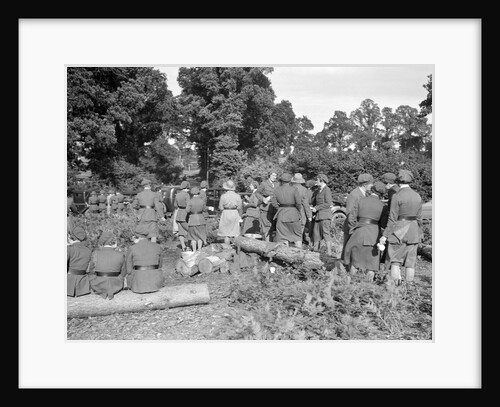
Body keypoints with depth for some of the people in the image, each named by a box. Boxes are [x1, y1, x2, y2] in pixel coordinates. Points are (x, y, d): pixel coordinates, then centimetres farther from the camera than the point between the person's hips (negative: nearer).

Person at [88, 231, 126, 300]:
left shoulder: (96, 253, -9)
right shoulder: (120, 255, -10)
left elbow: (91, 271, 2)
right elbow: (123, 272, 1)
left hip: (98, 286, 0)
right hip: (116, 286, 0)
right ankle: (112, 292, 19)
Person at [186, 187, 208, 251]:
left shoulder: (190, 201, -14)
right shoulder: (202, 201, -7)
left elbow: (187, 210, -16)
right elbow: (205, 210, 1)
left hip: (192, 220, -2)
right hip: (201, 219, 2)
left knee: (193, 236, 9)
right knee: (200, 235, 12)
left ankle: (194, 251, 10)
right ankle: (199, 250, 13)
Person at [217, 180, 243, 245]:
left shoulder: (223, 196, -9)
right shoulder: (237, 196, -4)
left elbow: (221, 207, -5)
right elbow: (239, 208, 1)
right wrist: (240, 217, 12)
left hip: (226, 213, -2)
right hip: (235, 213, 2)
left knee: (226, 233, 6)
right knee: (235, 233, 10)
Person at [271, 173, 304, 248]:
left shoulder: (277, 190, 0)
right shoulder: (294, 189, -9)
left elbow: (273, 202, -1)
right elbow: (299, 202, -12)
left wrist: (279, 209, 10)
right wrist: (298, 210, 4)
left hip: (281, 215, 2)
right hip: (293, 213, -2)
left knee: (283, 236, 8)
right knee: (297, 235, 11)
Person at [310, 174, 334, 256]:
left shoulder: (327, 190, -8)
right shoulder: (317, 191, 15)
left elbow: (328, 204, -13)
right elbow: (313, 201, 23)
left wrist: (316, 208, -13)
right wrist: (312, 207, 3)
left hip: (325, 215, -8)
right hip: (317, 215, 8)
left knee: (326, 233, -7)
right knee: (316, 234, 8)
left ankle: (329, 253, -4)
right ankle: (315, 250, 13)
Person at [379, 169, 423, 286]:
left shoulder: (397, 196, -13)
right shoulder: (417, 196, 4)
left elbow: (392, 219, -14)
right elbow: (419, 218, 9)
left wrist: (385, 235, -10)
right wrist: (419, 234, 19)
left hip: (399, 232, -5)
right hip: (413, 232, 5)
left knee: (395, 260, 5)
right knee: (410, 261, 11)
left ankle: (395, 285, -4)